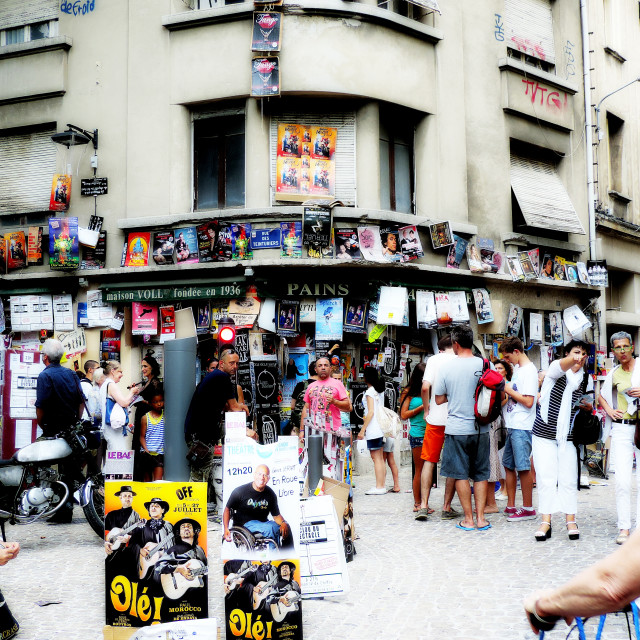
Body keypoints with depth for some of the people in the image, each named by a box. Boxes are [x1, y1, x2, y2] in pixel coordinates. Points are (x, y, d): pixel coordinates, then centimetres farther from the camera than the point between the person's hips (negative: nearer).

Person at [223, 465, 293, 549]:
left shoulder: (270, 494, 7)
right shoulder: (240, 491, -4)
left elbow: (276, 515, 11)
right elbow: (227, 509, 4)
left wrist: (283, 523, -13)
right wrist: (226, 529, -10)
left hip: (263, 523, 5)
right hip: (244, 525, -5)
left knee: (286, 528, -23)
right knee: (271, 528, -33)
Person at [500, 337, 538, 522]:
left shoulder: (529, 370, -13)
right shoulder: (517, 368, 15)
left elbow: (529, 402, -19)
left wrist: (509, 390, -11)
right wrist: (505, 392, 6)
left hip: (522, 427, -10)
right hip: (512, 425, 10)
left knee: (523, 467, -4)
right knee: (509, 465, 13)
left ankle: (528, 509, 4)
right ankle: (511, 506, 21)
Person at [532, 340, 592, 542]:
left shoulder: (587, 380, 9)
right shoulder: (556, 369, -4)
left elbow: (589, 406, 20)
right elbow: (561, 367, -30)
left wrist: (588, 407, -5)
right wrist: (572, 360, -52)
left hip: (569, 435, 3)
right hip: (544, 433, -3)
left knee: (569, 479, 2)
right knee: (546, 478, -2)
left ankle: (571, 521, 12)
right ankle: (546, 522, 4)